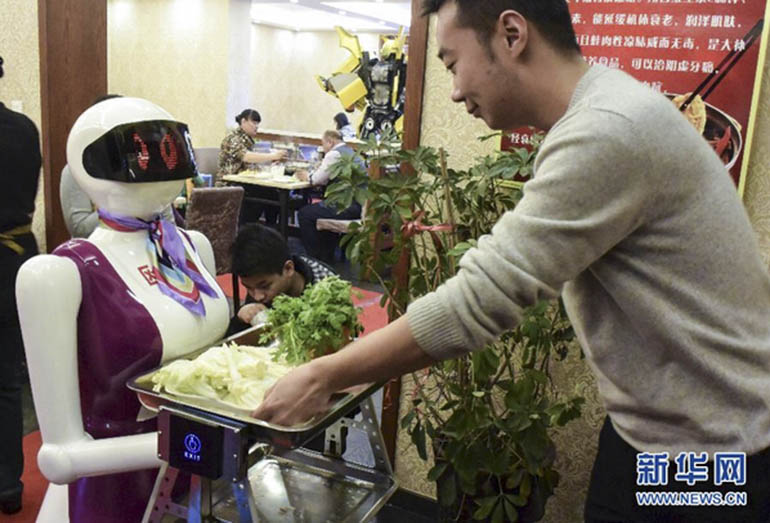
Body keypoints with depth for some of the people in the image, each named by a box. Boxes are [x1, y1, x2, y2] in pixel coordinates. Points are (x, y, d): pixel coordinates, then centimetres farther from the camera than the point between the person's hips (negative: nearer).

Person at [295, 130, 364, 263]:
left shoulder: (334, 154, -10)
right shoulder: (350, 151, 20)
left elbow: (317, 179, -4)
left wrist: (308, 176, 16)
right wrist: (309, 175, 19)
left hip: (349, 207, -10)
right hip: (360, 205, 10)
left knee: (304, 214, 0)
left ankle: (315, 257, 7)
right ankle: (326, 256, 34)